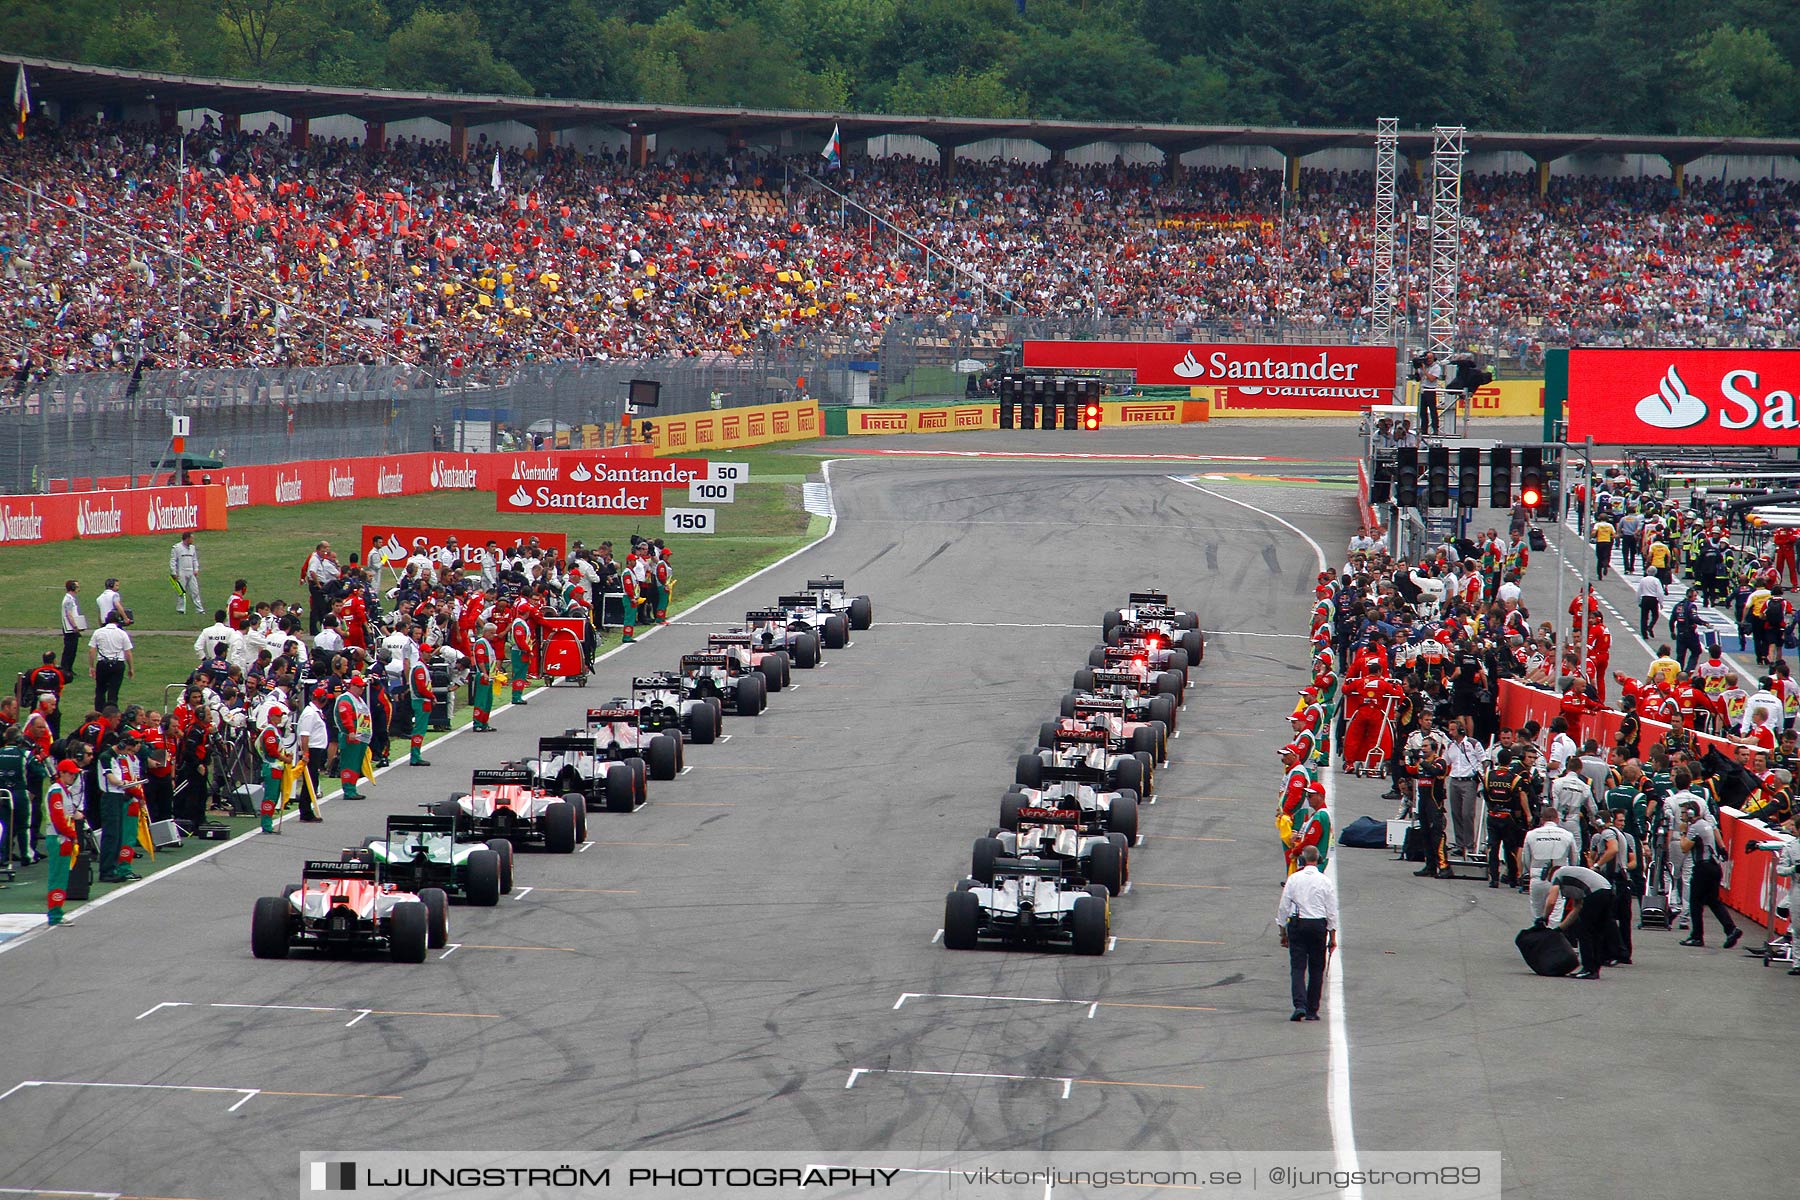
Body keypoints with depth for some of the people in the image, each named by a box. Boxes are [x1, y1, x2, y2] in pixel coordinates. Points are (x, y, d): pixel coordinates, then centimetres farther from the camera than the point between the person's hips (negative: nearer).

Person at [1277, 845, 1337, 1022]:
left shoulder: (1293, 879, -2)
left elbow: (1284, 907, 1)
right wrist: (1333, 937, 8)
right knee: (1316, 970, 9)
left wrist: (1283, 931, 12)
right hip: (1318, 926, 1)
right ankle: (1312, 1011, 10)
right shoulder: (1326, 882, -1)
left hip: (1297, 925, -1)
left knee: (1297, 968, -1)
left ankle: (1299, 1005, -19)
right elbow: (1332, 911, 1)